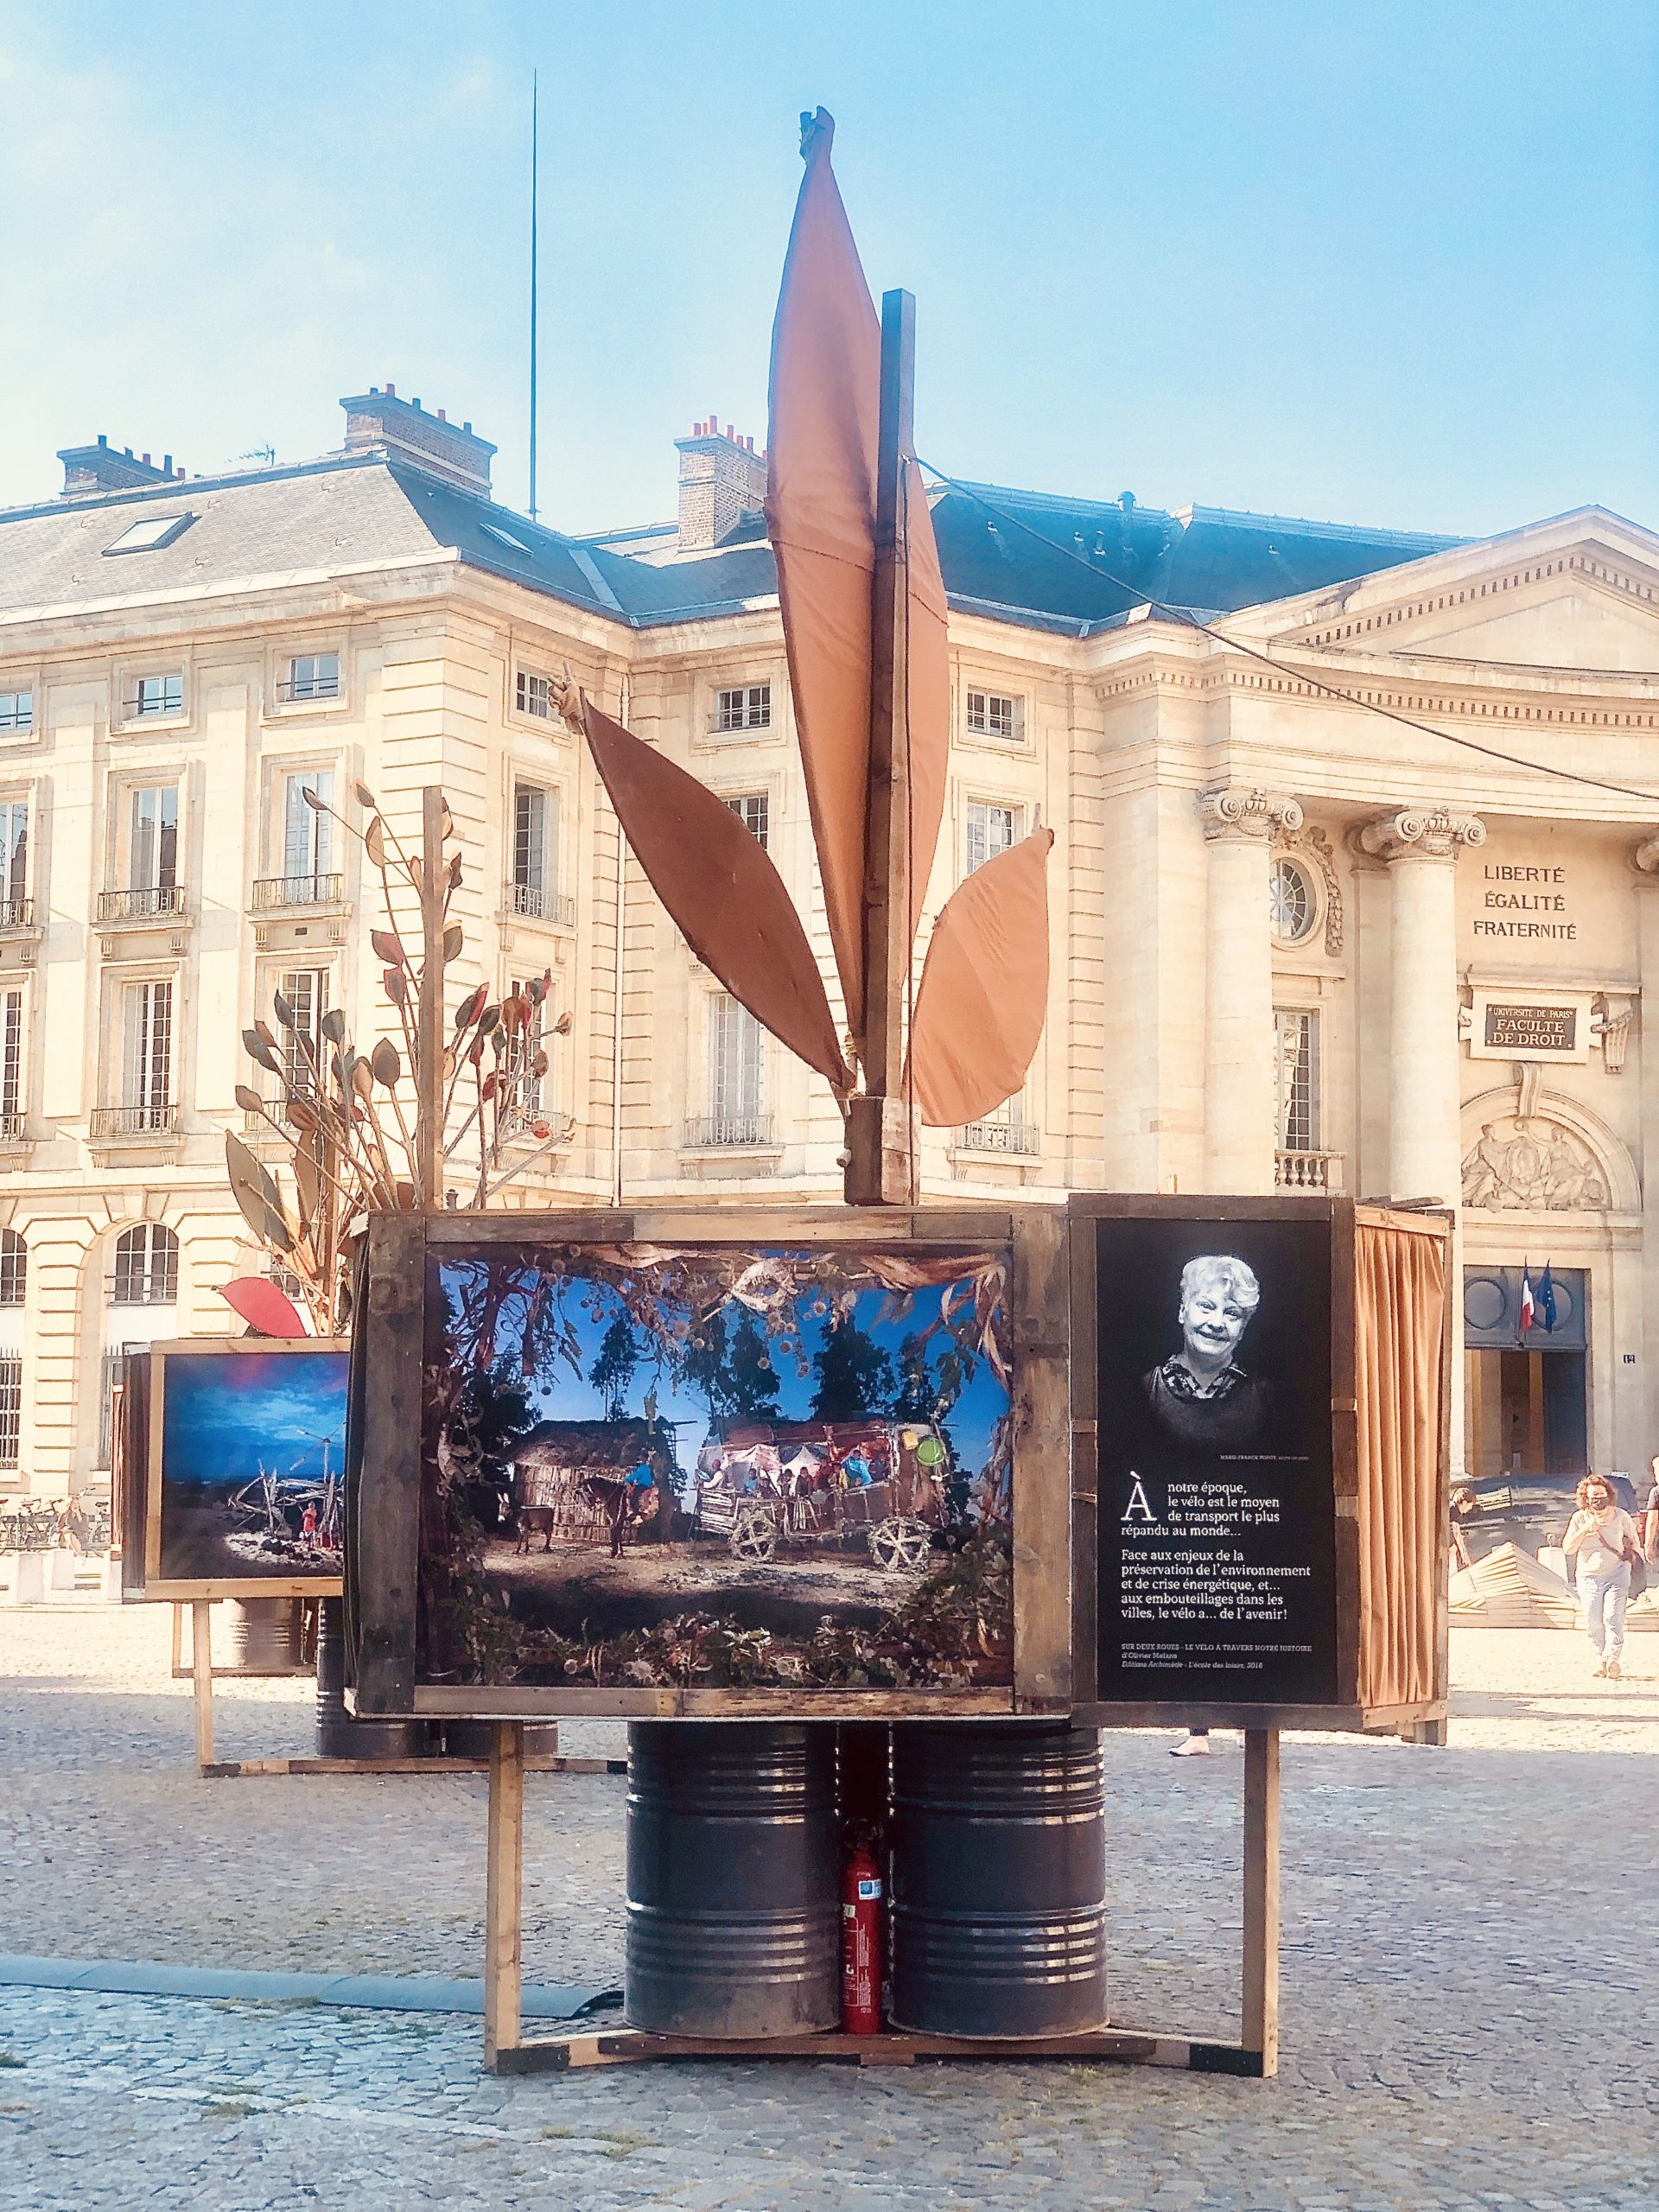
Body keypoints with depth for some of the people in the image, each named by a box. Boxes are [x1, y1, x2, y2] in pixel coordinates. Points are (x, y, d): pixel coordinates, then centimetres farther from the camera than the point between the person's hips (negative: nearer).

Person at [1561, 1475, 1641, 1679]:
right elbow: (1567, 1549, -9)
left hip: (1617, 1575, -1)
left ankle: (1612, 1658, -18)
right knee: (1593, 1623, 0)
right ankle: (1601, 1659, 15)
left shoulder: (1620, 1516, 2)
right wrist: (1585, 1529, -19)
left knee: (1613, 1618, -15)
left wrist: (1628, 1557, 8)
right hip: (1589, 1577, 1)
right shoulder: (1579, 1518, 0)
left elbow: (1633, 1540, 21)